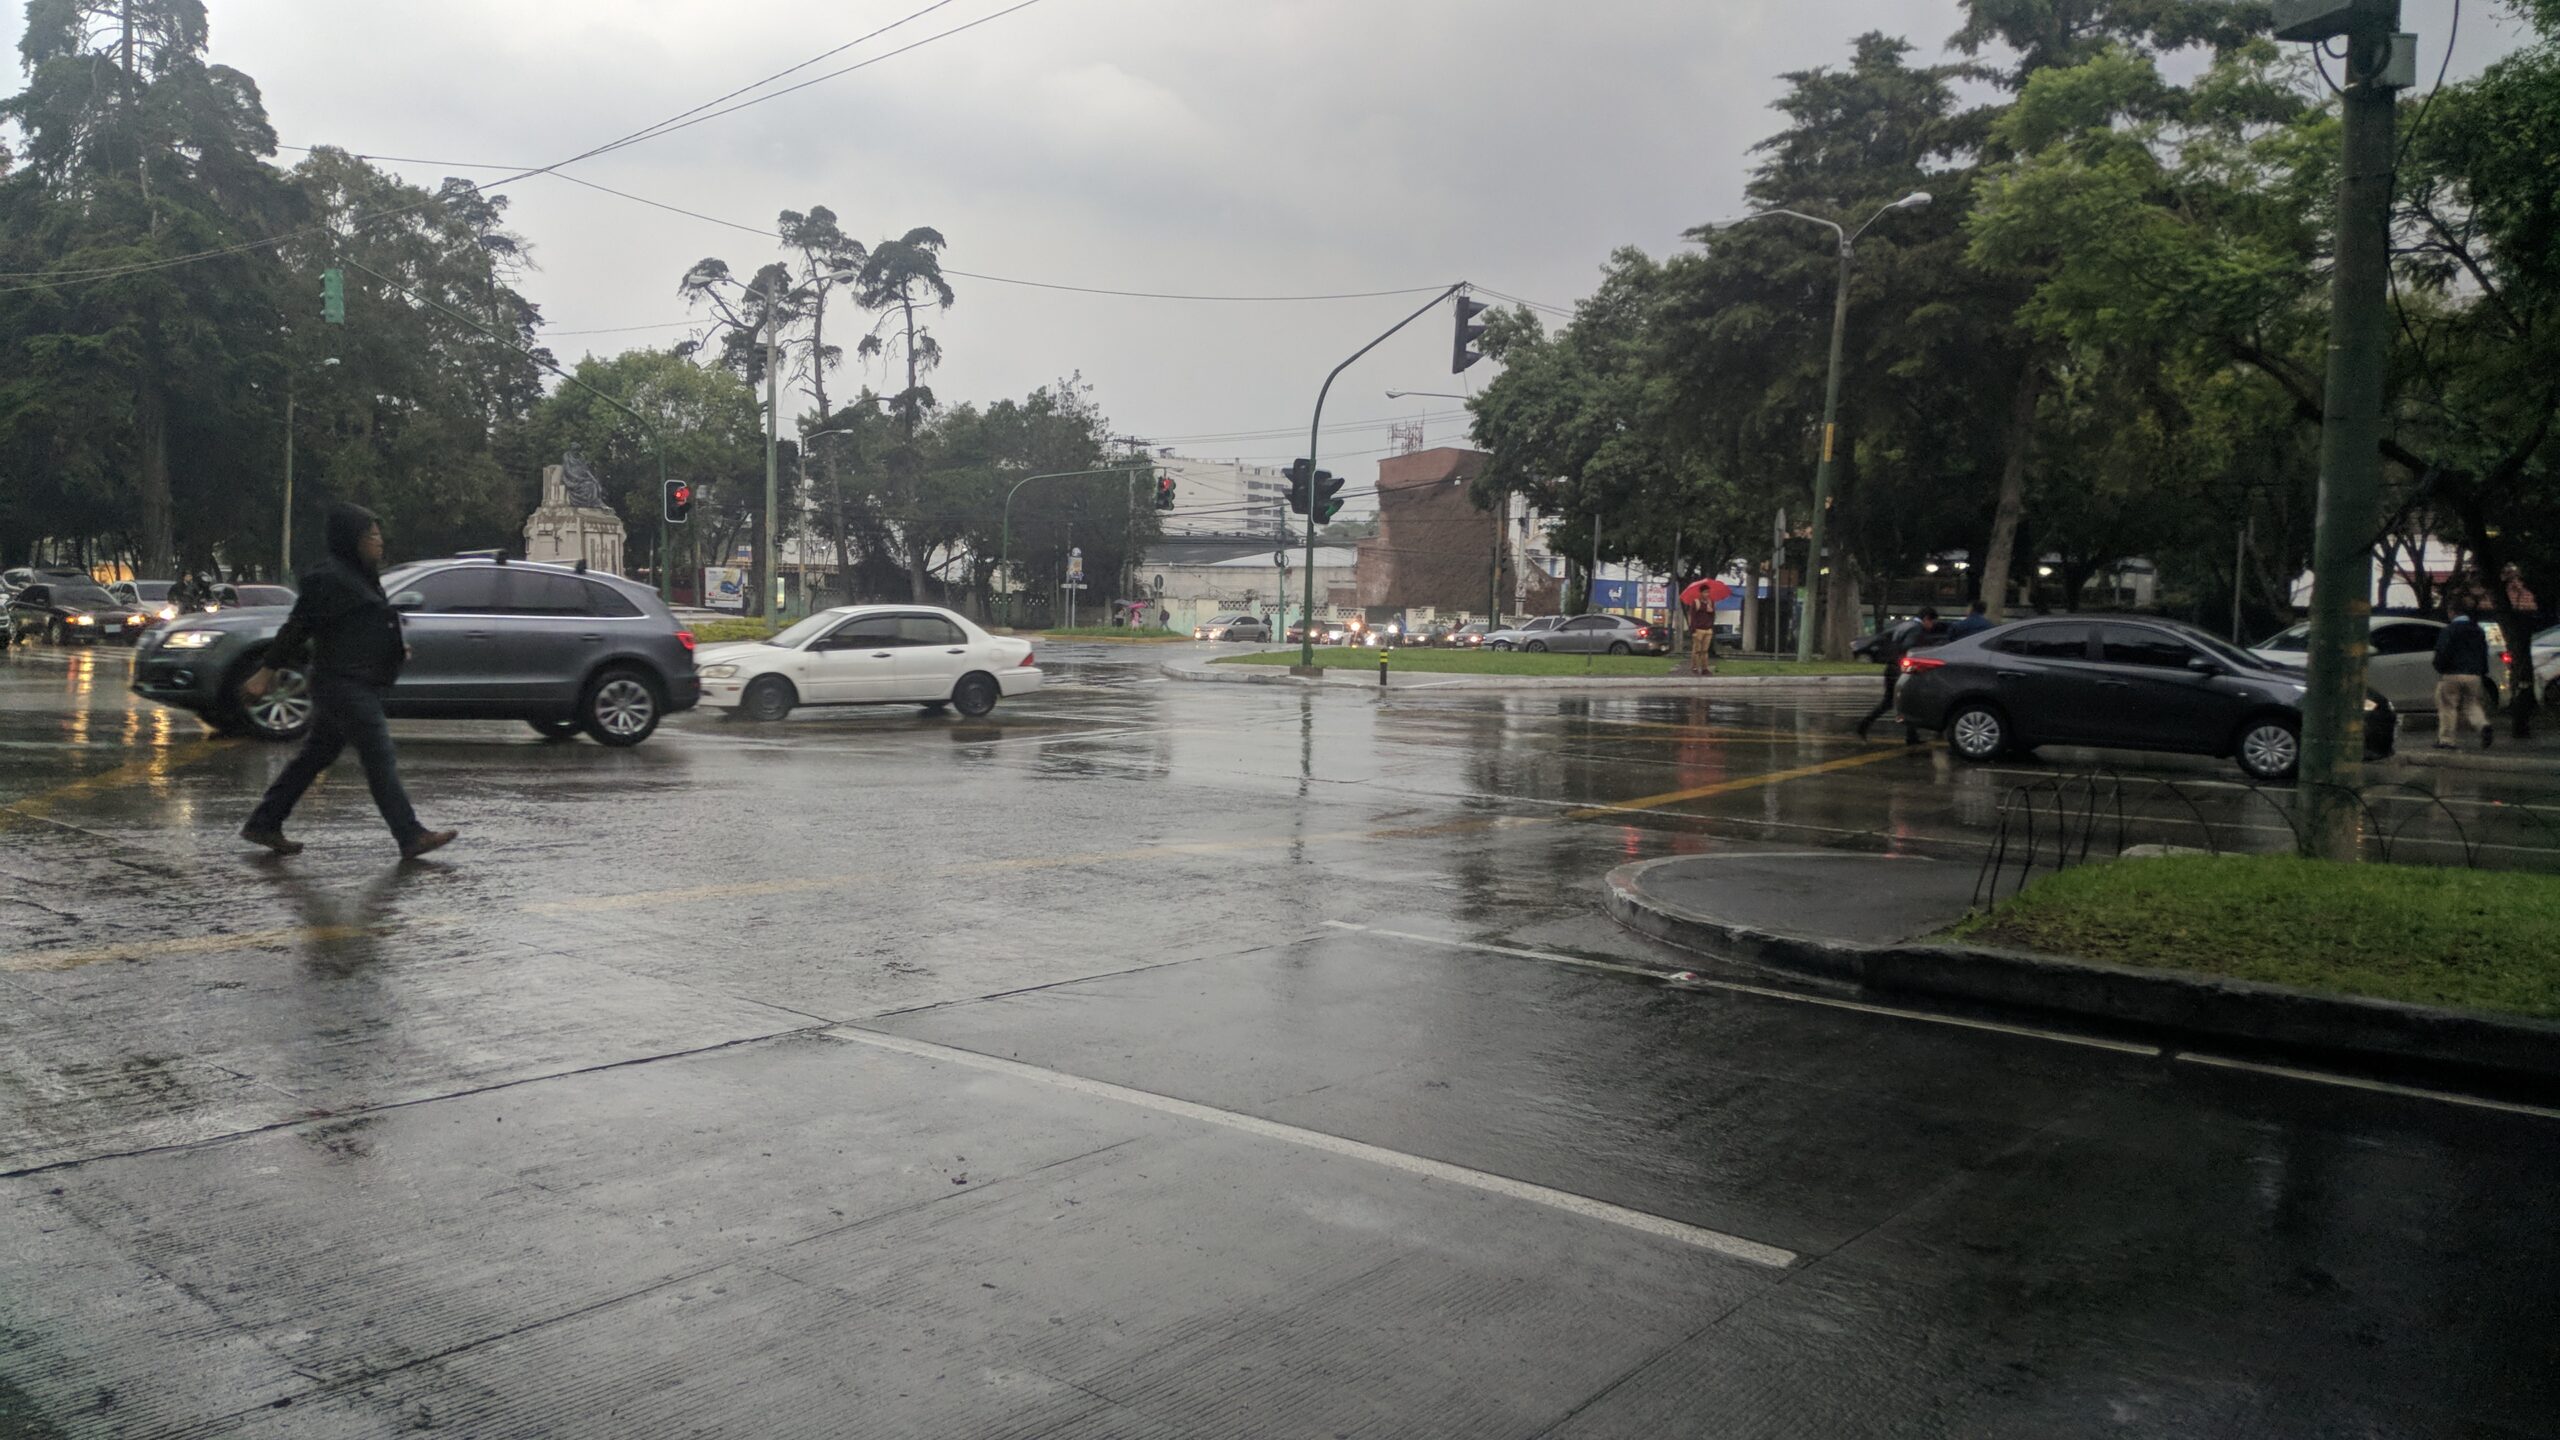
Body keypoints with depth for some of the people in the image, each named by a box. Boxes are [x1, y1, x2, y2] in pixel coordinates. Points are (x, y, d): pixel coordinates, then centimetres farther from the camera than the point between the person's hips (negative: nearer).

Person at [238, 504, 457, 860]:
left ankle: (263, 824, 24)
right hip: (345, 685, -10)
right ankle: (411, 837, -9)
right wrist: (268, 671, -12)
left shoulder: (359, 576, 16)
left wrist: (394, 651, 16)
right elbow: (298, 627, -14)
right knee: (381, 761, -10)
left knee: (314, 756, 16)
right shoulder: (329, 577, -13)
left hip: (357, 684, 10)